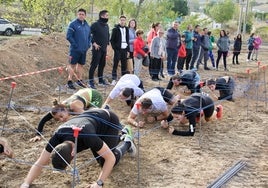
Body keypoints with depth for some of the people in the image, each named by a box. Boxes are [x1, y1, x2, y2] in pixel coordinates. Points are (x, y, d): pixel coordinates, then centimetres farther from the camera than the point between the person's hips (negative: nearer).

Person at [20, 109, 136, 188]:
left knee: (106, 161, -10)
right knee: (101, 160, 15)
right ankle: (124, 133, 38)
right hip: (92, 116, 5)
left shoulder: (87, 136, -47)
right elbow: (39, 164, -25)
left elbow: (111, 158, -37)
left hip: (109, 120, -5)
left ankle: (127, 142, 18)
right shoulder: (57, 137, -33)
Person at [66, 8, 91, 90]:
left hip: (84, 50, 6)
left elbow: (89, 36, 22)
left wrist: (89, 44, 6)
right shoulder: (73, 24, -9)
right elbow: (68, 36, -13)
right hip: (75, 49, -6)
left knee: (81, 65, 13)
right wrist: (75, 45, -16)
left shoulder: (87, 25, 12)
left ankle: (79, 80, 24)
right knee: (72, 65, -1)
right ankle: (70, 81, 4)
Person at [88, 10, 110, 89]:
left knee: (102, 64, 14)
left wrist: (107, 44, 16)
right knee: (94, 64, -7)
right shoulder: (95, 25, -12)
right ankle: (91, 81, -3)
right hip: (97, 48, -8)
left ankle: (101, 80, 26)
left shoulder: (106, 25, 13)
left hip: (104, 49, 8)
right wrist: (93, 43, -16)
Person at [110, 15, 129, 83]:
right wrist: (114, 48, -11)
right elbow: (112, 40, -3)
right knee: (115, 64, -4)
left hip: (124, 49, 5)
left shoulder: (126, 29, 14)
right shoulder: (115, 29, -1)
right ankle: (114, 79, -2)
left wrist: (128, 50, 11)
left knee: (124, 64, 7)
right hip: (118, 49, -5)